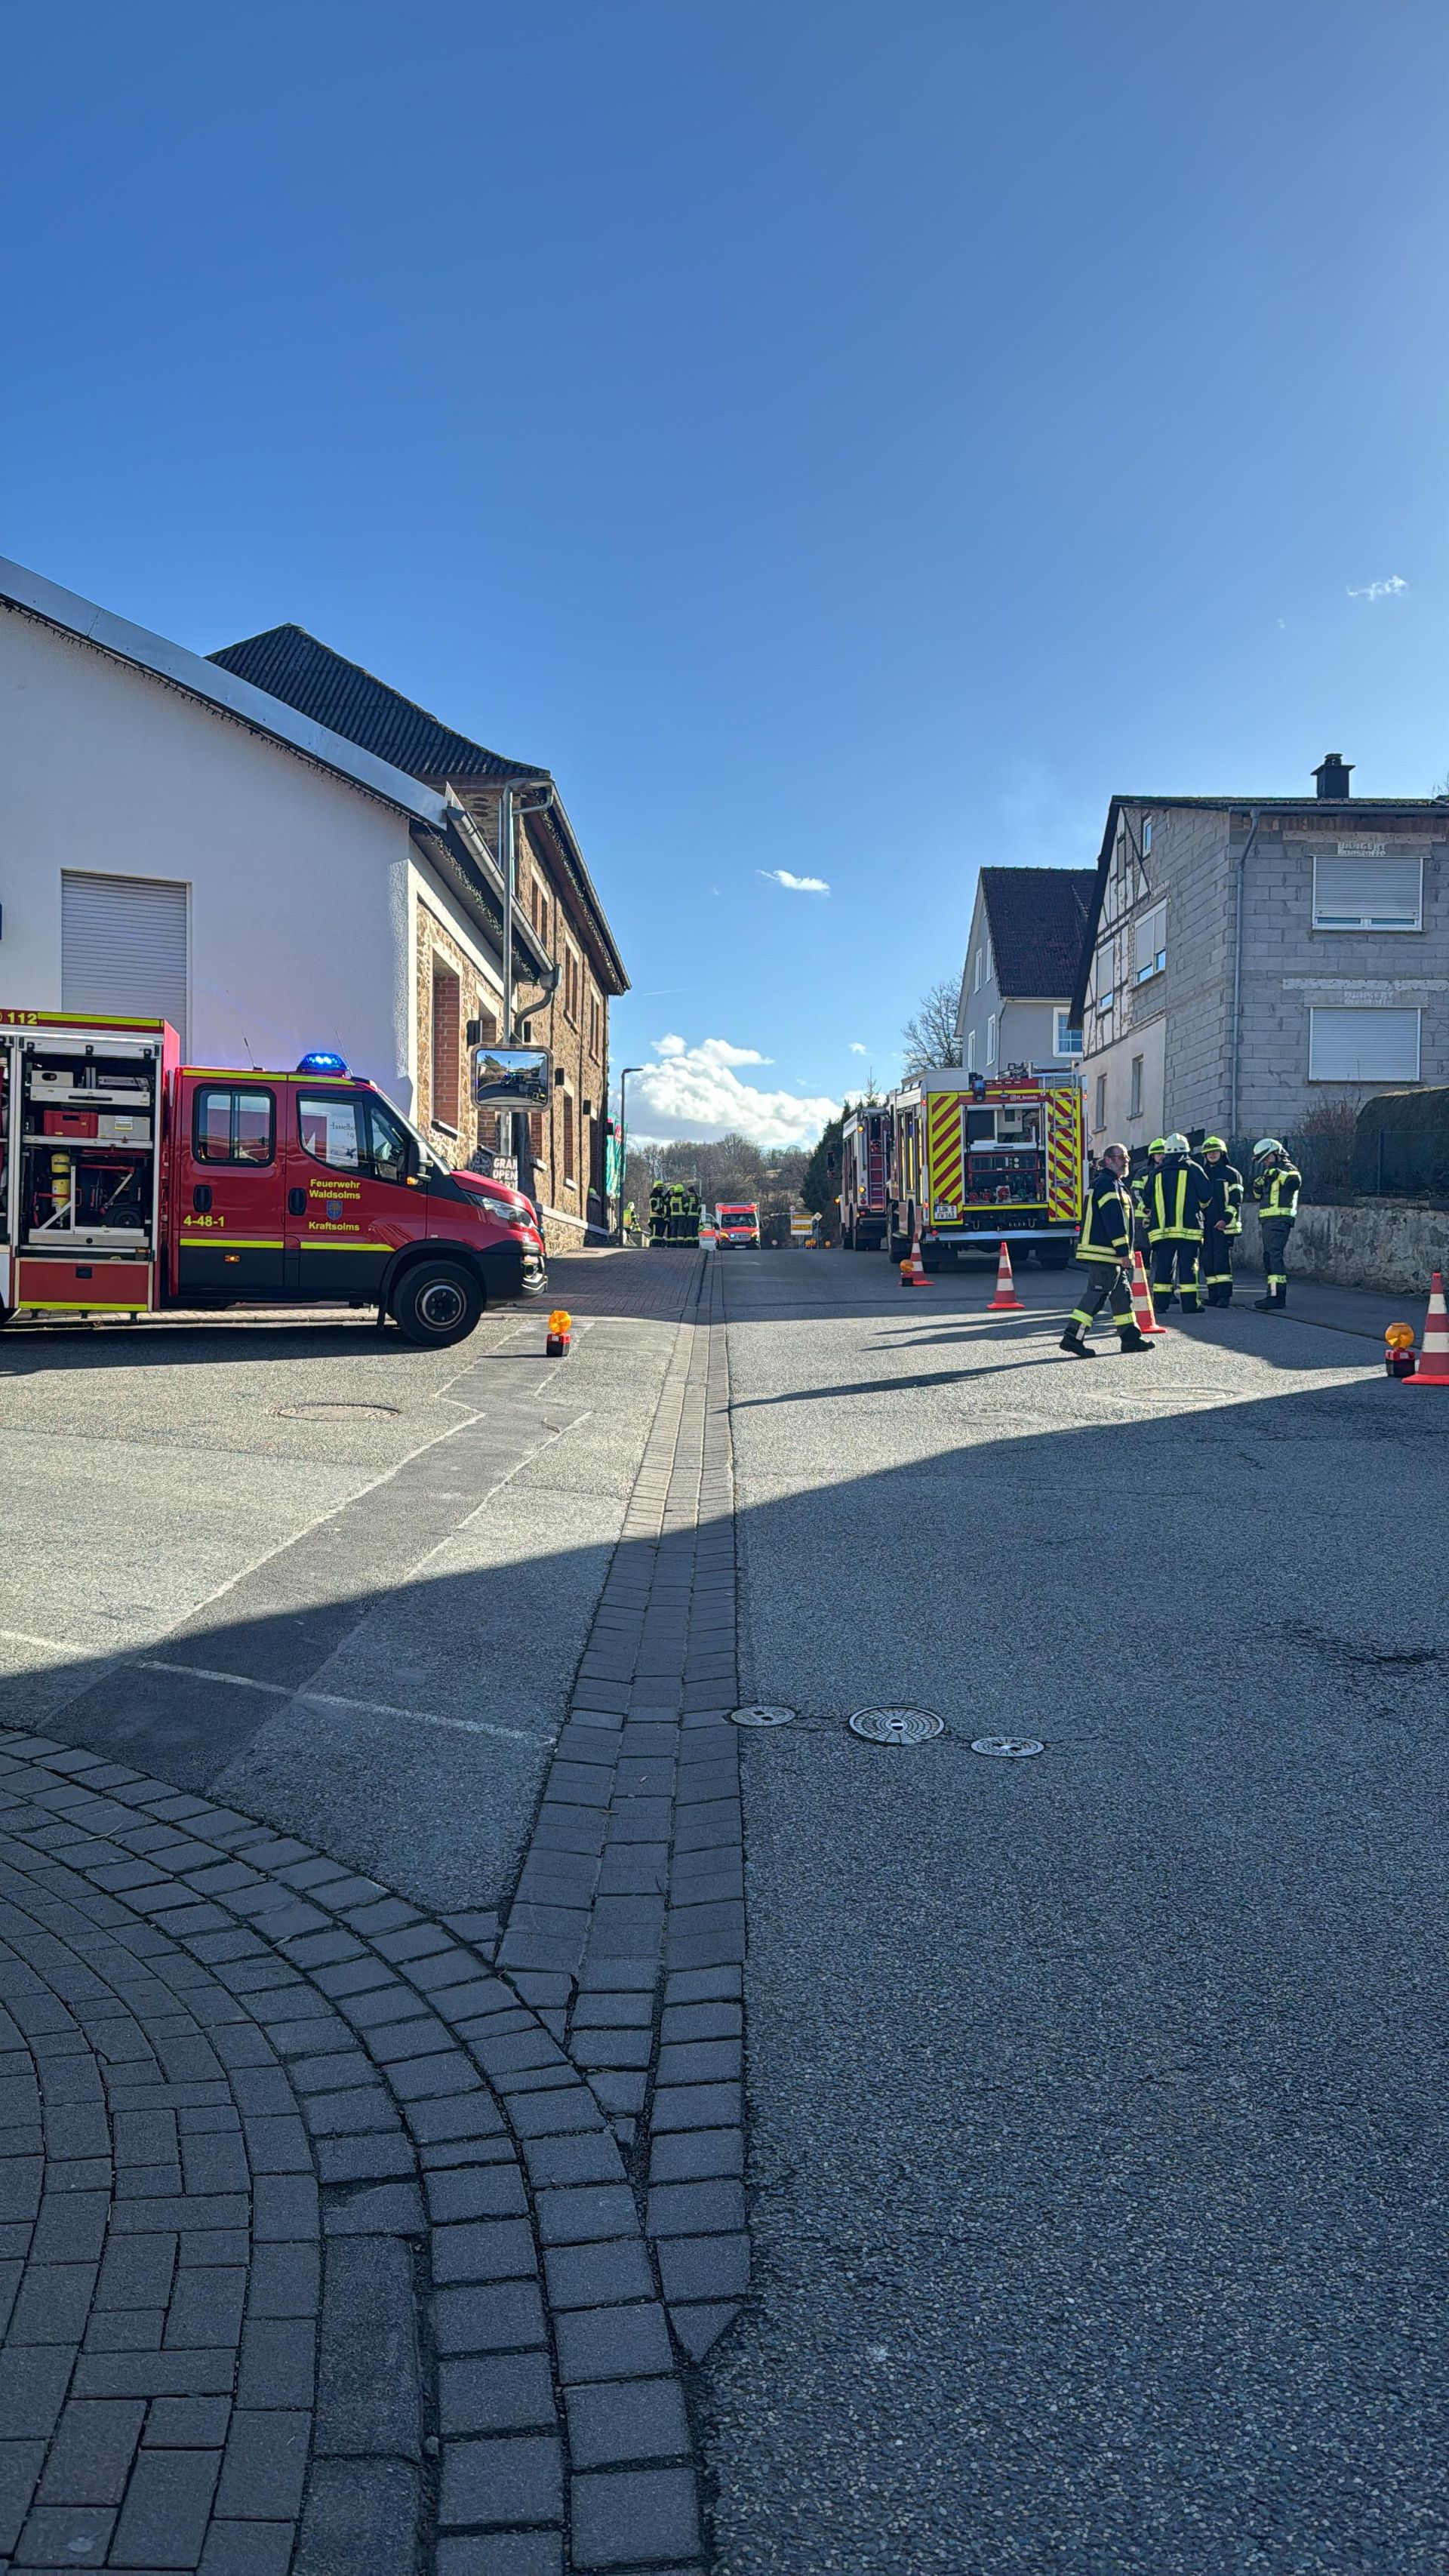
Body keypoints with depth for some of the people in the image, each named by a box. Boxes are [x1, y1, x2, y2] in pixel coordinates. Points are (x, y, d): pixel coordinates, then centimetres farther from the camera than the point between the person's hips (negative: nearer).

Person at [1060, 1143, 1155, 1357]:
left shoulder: (1116, 1185, 22)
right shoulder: (1108, 1184, -13)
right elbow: (1114, 1221, -20)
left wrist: (1123, 1252, 25)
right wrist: (1124, 1252, -21)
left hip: (1109, 1253, 11)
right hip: (1103, 1252, -11)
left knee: (1122, 1293, 13)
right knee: (1096, 1294, -10)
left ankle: (1131, 1336, 19)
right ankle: (1073, 1337, -11)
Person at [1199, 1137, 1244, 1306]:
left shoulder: (1231, 1174, 3)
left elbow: (1236, 1200, -4)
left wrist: (1226, 1219, -14)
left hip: (1224, 1224, -5)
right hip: (1205, 1223, 5)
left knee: (1222, 1258, -11)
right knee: (1208, 1259, 3)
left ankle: (1224, 1295, -13)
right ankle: (1213, 1295, 7)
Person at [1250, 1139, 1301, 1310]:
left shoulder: (1287, 1169, -4)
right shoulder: (1270, 1174, 24)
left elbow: (1296, 1182, -26)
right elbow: (1259, 1196, 27)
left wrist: (1277, 1173, -22)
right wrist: (1258, 1186, 8)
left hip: (1280, 1219, -10)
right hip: (1269, 1220, 10)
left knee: (1275, 1255, -18)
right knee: (1268, 1257, 12)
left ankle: (1278, 1296, -24)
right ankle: (1273, 1293, 18)